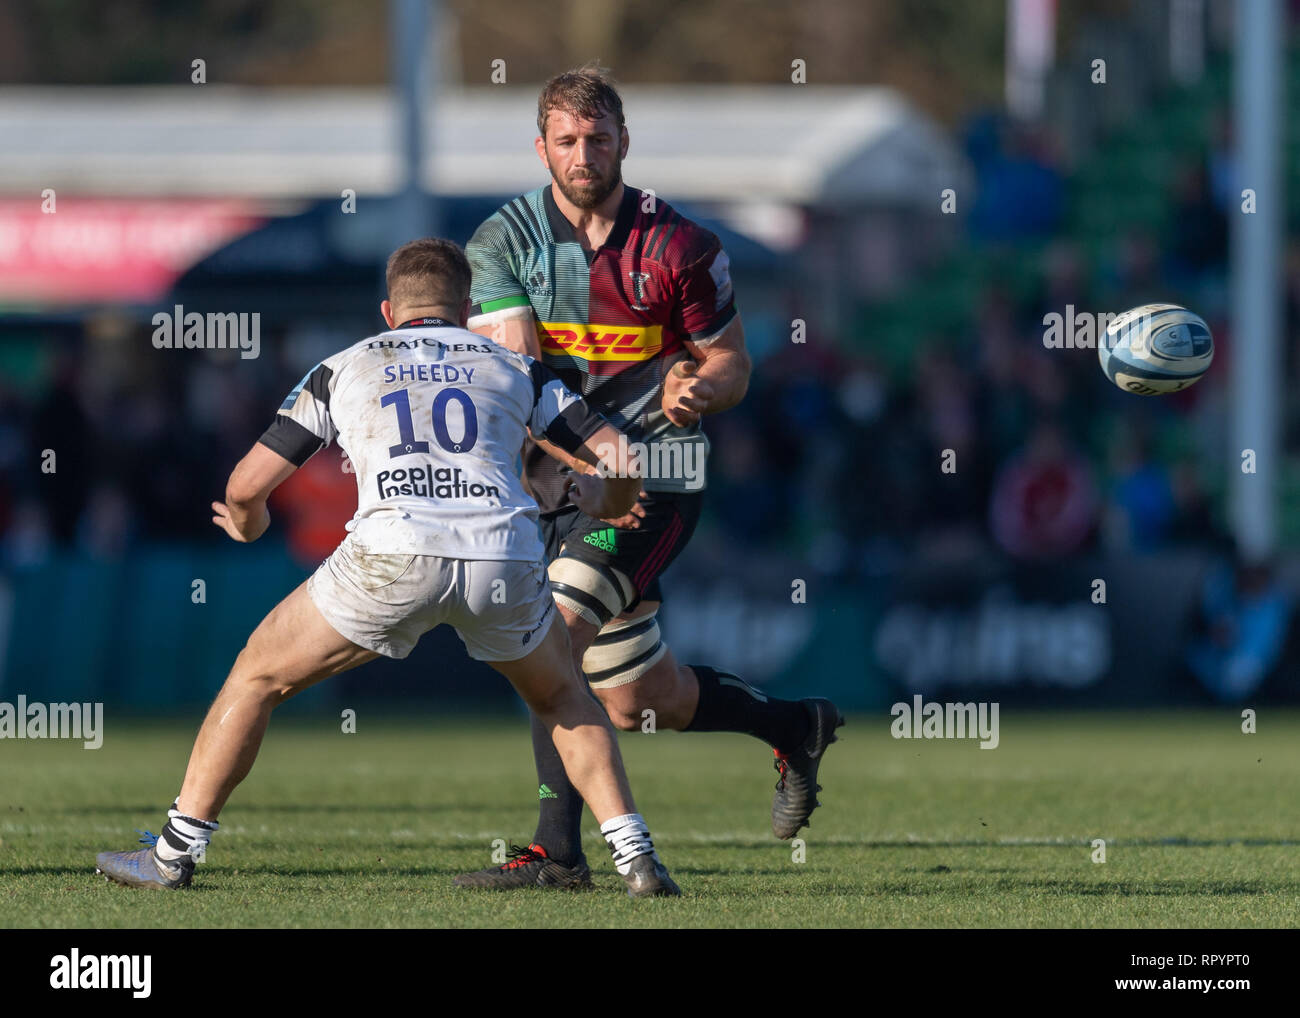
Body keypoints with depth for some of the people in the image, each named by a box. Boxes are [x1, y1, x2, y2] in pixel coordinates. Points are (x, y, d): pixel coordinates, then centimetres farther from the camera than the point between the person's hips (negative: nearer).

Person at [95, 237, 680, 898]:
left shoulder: (344, 369, 23)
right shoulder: (514, 369, 26)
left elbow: (246, 486, 19)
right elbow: (620, 464, 24)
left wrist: (247, 524, 44)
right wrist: (598, 503, 49)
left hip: (394, 556, -2)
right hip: (504, 560, 2)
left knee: (259, 676, 20)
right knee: (560, 696, 30)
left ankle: (176, 853, 18)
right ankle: (636, 858, 17)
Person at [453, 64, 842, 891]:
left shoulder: (680, 247, -6)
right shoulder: (504, 242, -3)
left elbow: (733, 364, 4)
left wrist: (696, 394, -20)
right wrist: (564, 465, -26)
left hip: (657, 479, -4)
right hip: (559, 479, 4)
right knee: (635, 702, 10)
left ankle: (558, 849, -22)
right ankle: (798, 727, 36)